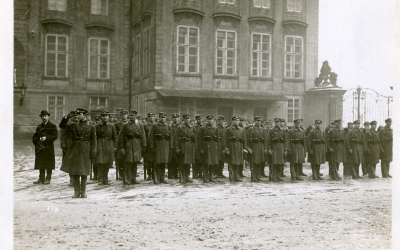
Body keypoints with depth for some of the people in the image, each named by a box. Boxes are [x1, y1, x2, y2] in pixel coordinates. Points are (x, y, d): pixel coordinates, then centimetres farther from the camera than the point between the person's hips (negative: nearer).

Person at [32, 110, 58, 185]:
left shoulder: (52, 126, 0)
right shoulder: (39, 127, 17)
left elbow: (55, 136, -9)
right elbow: (35, 136, 19)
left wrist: (46, 138, -21)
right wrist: (36, 141, -1)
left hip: (49, 148, -5)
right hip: (40, 148, 5)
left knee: (48, 164, -2)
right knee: (41, 164, 8)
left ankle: (48, 179, 5)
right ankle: (41, 178, 16)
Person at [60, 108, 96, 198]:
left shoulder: (91, 127, 3)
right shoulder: (73, 125, 8)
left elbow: (93, 140, 2)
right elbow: (62, 126, -1)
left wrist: (93, 152, -5)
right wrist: (67, 117, -10)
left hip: (85, 151, -2)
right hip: (74, 150, 2)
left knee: (84, 172, 3)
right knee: (75, 172, 4)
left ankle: (83, 192, 13)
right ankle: (77, 191, 13)